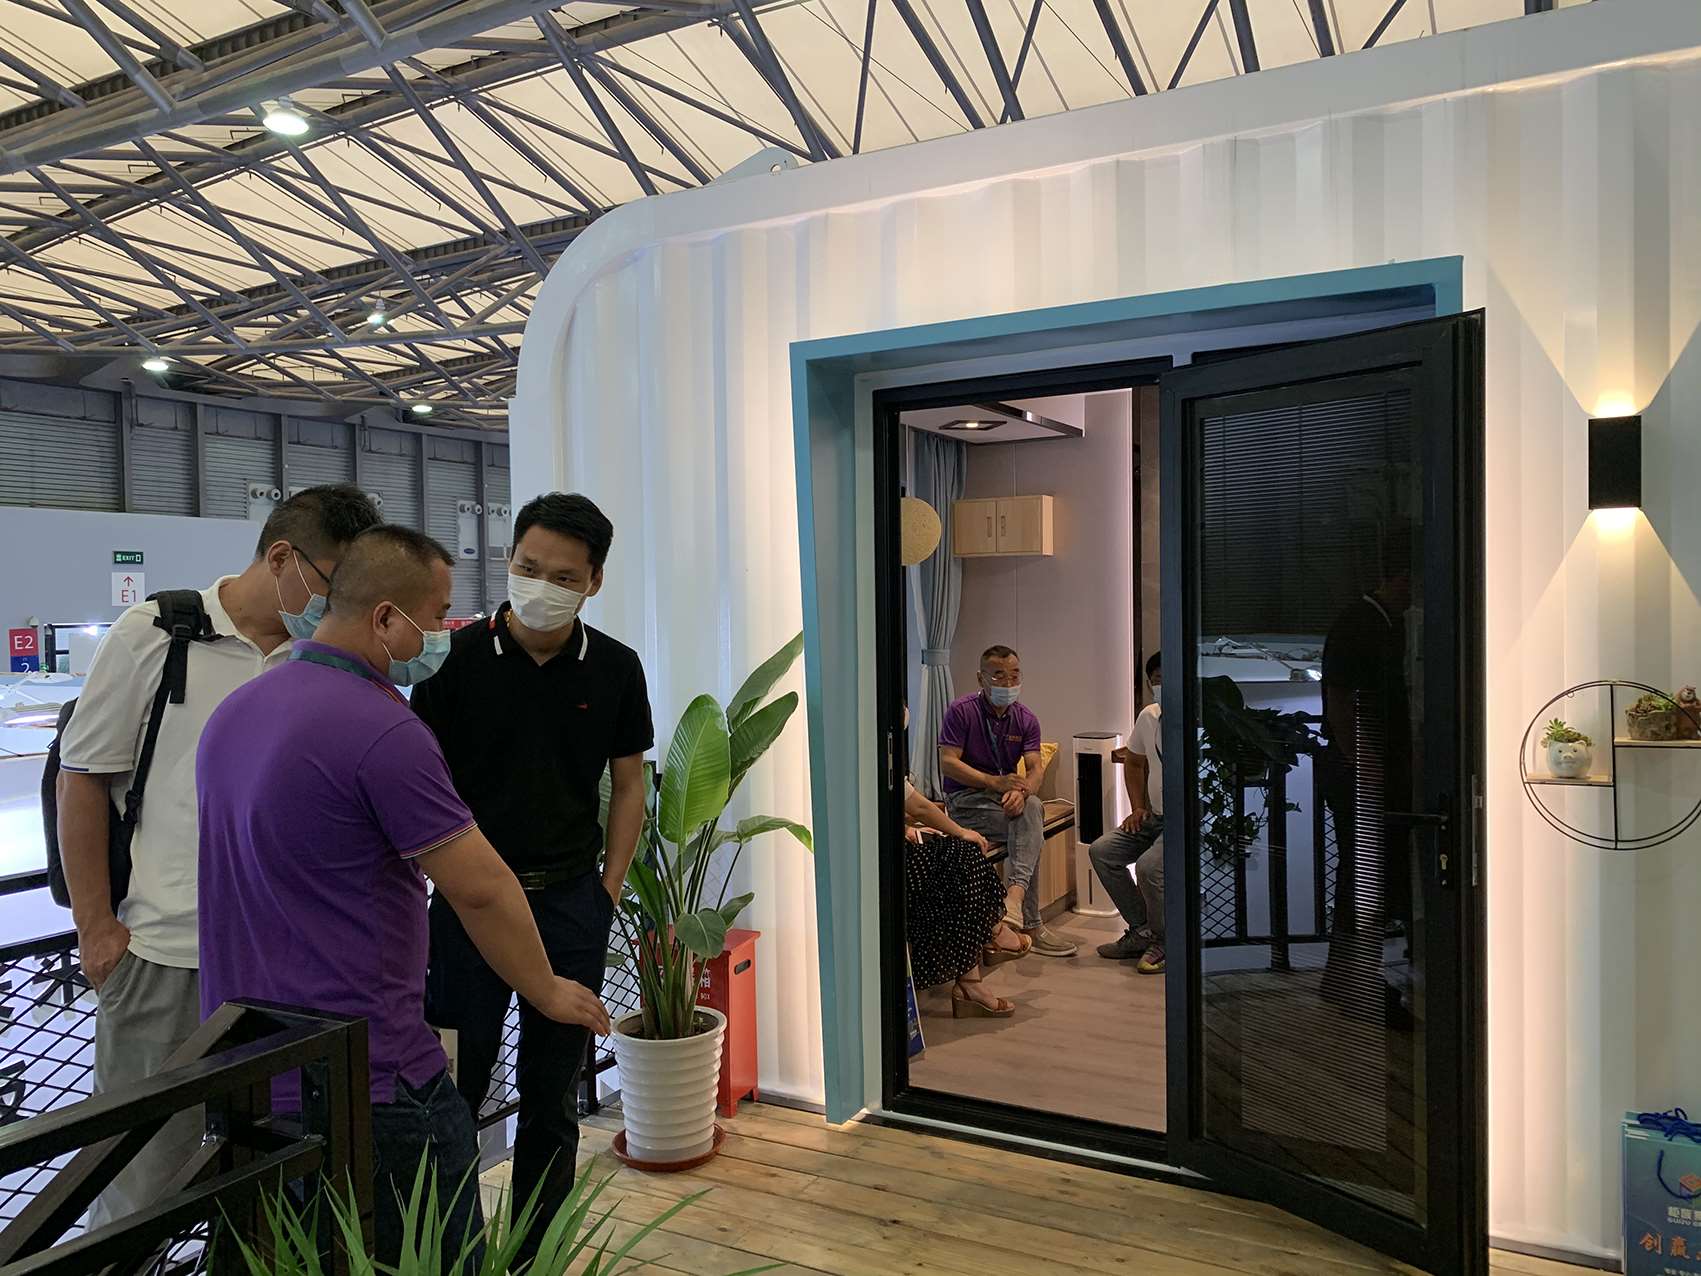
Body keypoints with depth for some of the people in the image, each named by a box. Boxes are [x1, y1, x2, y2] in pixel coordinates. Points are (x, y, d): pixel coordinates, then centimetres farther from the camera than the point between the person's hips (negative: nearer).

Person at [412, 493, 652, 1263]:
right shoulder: (457, 657, -7)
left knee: (552, 1092, 12)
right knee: (454, 1087, 6)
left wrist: (608, 890, 1)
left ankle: (536, 1249, 29)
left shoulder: (615, 669, -1)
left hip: (571, 901, 2)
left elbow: (627, 786, 7)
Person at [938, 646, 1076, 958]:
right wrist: (995, 782, -23)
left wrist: (1022, 790, -28)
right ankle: (1031, 924, -28)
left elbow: (1036, 767, -3)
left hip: (1008, 797, 5)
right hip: (965, 800, -5)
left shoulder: (1026, 718, 7)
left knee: (1032, 807, -32)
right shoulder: (961, 712, -8)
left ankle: (1016, 891, -44)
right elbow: (947, 763, -14)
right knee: (1032, 828, -28)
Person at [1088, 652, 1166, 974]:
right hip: (1155, 816, 8)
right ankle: (1142, 931, 6)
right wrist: (1138, 808, 12)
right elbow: (1133, 763, 21)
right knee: (1101, 851, -5)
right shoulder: (1148, 717, 6)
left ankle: (1164, 942, -3)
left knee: (1149, 864, -29)